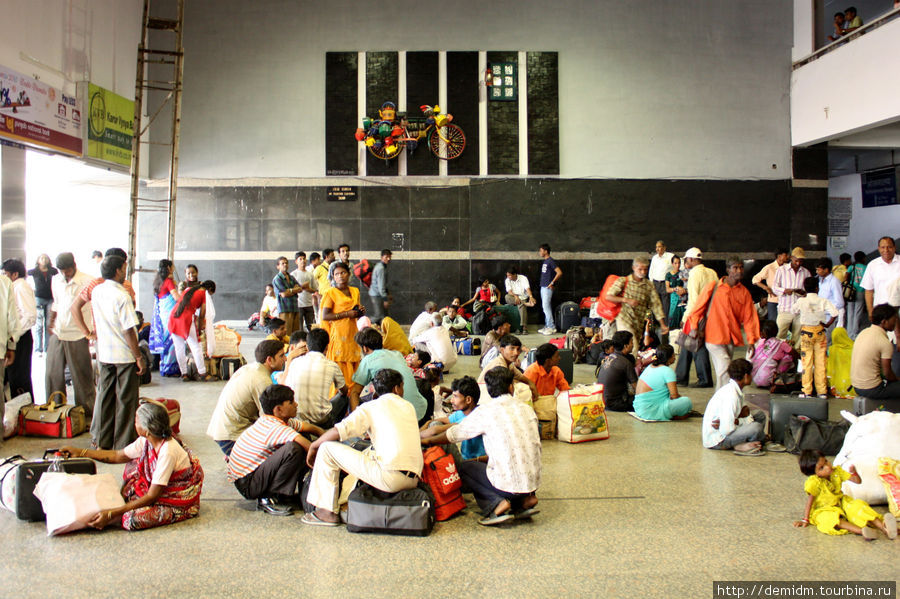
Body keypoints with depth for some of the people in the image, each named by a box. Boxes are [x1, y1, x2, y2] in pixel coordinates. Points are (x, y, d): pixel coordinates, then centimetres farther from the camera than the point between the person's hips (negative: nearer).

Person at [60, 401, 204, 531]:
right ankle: (123, 500, 4)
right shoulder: (146, 441, -6)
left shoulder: (167, 452, -31)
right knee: (134, 465, 8)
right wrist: (80, 452, 11)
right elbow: (118, 456, 12)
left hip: (180, 502, -9)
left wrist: (112, 514, -29)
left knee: (133, 518, -26)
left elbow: (152, 496, -28)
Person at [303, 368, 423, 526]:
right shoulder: (409, 407, 18)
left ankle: (327, 512, 6)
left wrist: (314, 446, 8)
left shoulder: (372, 407, 3)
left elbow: (339, 431, -7)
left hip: (390, 477, -7)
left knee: (327, 448, 3)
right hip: (413, 479, 7)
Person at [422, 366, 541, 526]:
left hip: (509, 484, -6)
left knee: (464, 468, 17)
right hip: (534, 481, 6)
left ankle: (498, 503, -3)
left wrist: (428, 440, 27)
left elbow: (454, 435, 6)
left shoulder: (485, 411, -6)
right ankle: (526, 499, 11)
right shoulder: (527, 409, 9)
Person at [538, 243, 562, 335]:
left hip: (548, 288, -9)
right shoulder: (544, 261, 14)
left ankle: (552, 327, -6)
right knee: (545, 307, 11)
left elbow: (559, 272, -20)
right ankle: (547, 326, 16)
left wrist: (552, 283, -18)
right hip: (543, 287, 9)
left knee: (546, 307, -10)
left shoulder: (551, 261, -13)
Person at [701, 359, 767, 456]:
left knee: (760, 414, 11)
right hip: (716, 441, -10)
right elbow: (726, 430, -29)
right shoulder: (731, 395, -26)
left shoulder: (736, 390, 5)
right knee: (756, 427, -28)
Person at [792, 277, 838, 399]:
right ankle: (822, 391, 10)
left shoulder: (801, 301, -8)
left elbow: (794, 311, 10)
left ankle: (807, 392, 5)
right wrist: (827, 324, -2)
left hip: (806, 332, -1)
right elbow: (835, 313, -16)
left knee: (807, 362, 4)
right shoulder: (823, 301, -7)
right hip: (819, 332, 1)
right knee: (820, 362, 6)